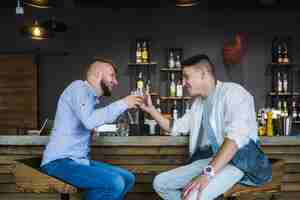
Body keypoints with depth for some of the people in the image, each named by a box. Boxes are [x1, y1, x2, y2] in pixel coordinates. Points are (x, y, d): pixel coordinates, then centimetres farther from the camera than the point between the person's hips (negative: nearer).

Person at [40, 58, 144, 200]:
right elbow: (89, 121, -25)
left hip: (79, 160, 10)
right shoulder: (79, 87, -9)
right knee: (115, 183, -25)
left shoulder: (92, 98, 18)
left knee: (127, 179, 7)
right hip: (60, 162, -10)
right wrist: (123, 104, -17)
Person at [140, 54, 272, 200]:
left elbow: (236, 136, -25)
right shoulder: (198, 103, 18)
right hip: (209, 159, 9)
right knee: (160, 183, -1)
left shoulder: (233, 92, -9)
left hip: (238, 159, -9)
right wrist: (151, 110, 14)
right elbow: (174, 128, 29)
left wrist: (208, 173, -34)